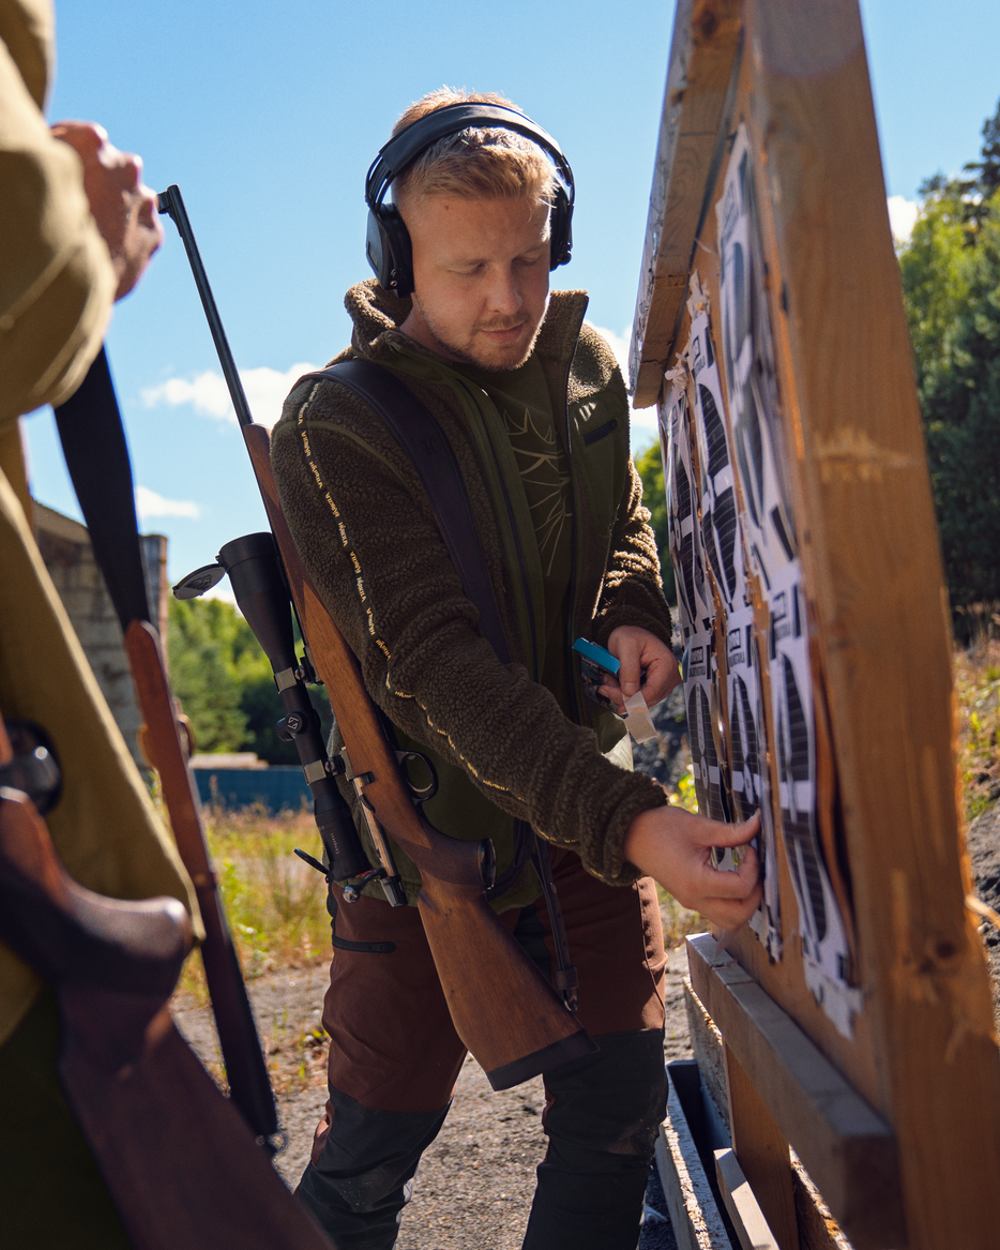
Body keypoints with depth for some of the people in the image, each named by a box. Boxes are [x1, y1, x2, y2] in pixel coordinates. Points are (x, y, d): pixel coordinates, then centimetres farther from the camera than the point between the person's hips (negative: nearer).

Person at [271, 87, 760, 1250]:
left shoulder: (586, 366, 0)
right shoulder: (334, 430, -19)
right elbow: (435, 665, -27)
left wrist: (631, 613, -8)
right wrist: (627, 823, -36)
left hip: (592, 801, 5)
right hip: (432, 827, -4)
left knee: (618, 1109, 8)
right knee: (373, 1149, 6)